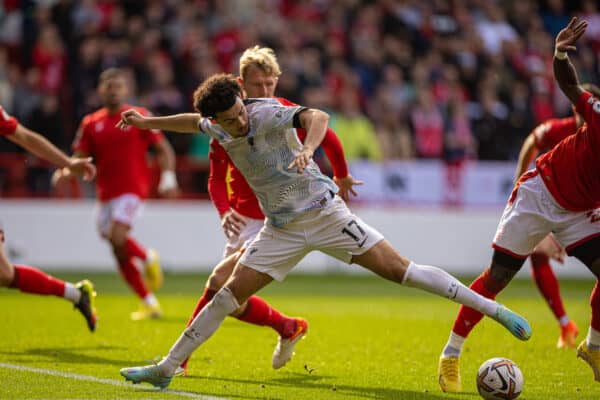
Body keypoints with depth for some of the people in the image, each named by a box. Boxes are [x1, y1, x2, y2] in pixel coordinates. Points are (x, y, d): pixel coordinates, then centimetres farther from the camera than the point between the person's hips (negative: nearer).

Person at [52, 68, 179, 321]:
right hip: (106, 193, 5)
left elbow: (163, 150, 3)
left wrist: (168, 177, -11)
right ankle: (149, 303, 15)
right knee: (121, 254, 4)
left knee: (117, 237, -26)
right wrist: (65, 172, -10)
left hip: (132, 188, -5)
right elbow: (80, 159, 11)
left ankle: (148, 258, 4)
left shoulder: (138, 117, 1)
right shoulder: (91, 124, 10)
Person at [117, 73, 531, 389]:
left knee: (399, 269, -12)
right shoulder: (219, 129, -1)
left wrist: (307, 149, -57)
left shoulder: (268, 113, -20)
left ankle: (491, 307, -8)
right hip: (282, 229, 5)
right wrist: (147, 122, 30)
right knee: (230, 293, -1)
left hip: (324, 213, -5)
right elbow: (194, 122, 24)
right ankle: (166, 368, 4)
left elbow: (317, 116, -38)